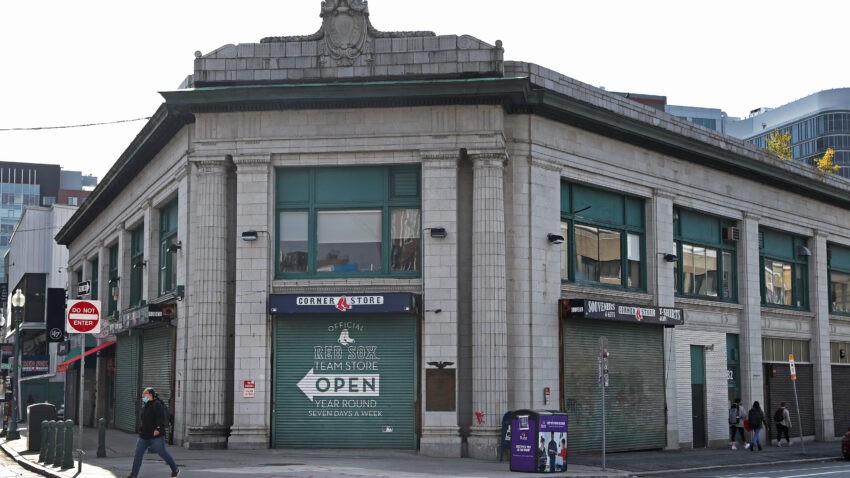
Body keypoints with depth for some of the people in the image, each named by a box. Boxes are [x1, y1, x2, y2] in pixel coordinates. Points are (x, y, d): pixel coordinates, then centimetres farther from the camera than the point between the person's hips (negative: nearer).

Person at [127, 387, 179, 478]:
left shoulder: (156, 404, -12)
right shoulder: (144, 405, 14)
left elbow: (161, 417, -21)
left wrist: (158, 429, -29)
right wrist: (141, 431, 23)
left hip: (156, 436, -8)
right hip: (143, 436, 8)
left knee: (163, 453, 2)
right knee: (138, 454, 0)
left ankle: (175, 470, 19)